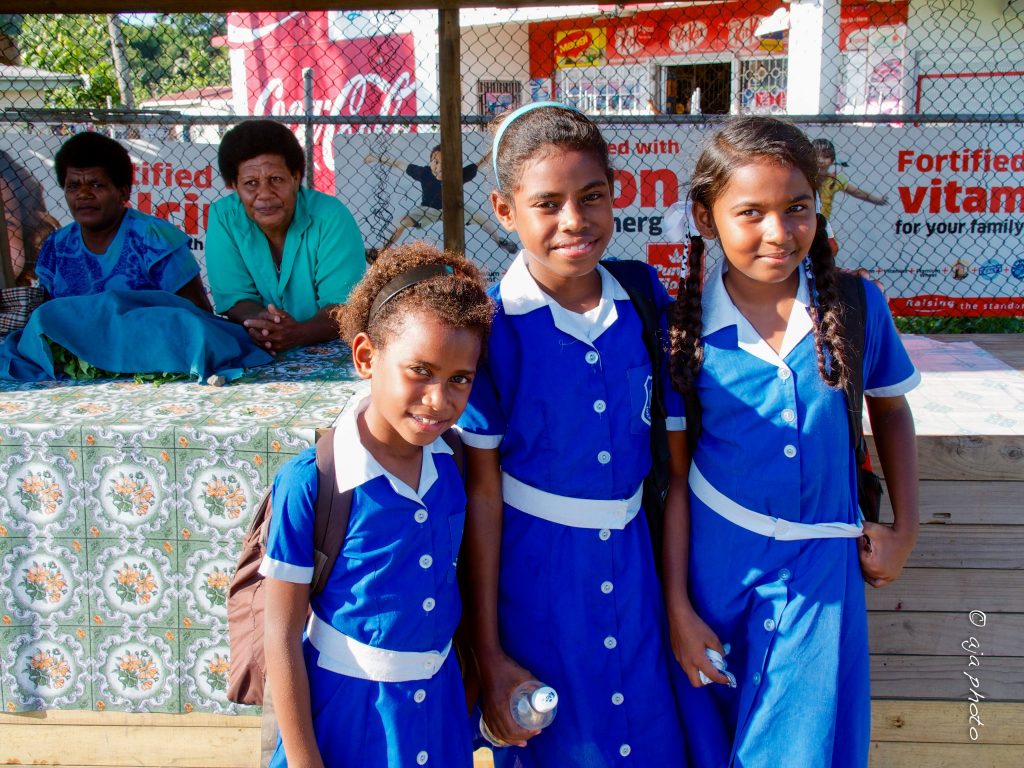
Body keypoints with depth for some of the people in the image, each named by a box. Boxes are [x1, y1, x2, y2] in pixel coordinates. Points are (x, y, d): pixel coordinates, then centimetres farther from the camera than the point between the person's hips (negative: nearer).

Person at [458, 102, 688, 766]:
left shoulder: (648, 303, -3)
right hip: (533, 571, -3)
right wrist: (488, 649, -7)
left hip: (632, 562, 4)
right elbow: (483, 492, -10)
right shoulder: (493, 326, -13)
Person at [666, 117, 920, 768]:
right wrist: (677, 607, -4)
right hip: (715, 566, 0)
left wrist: (906, 528, 8)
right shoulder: (686, 327, -10)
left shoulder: (856, 307, -6)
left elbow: (891, 410, 13)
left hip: (821, 572, 1)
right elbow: (671, 472, -5)